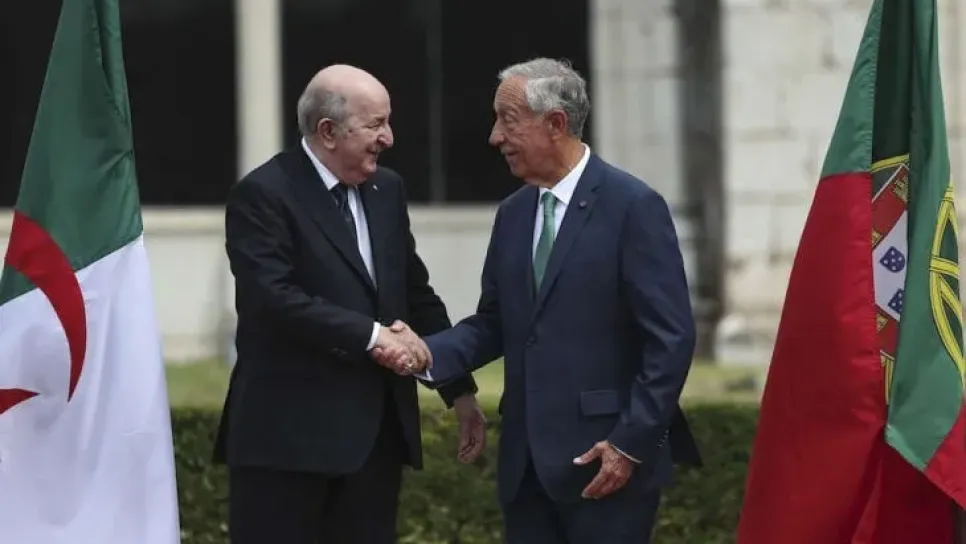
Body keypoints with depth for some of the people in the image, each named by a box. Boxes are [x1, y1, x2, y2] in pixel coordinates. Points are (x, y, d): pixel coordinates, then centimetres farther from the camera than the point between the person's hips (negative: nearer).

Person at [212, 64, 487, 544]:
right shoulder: (263, 195, -9)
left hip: (377, 428, 7)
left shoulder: (387, 189, 13)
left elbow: (417, 293, 19)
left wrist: (459, 389, 16)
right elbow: (275, 298, -20)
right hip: (289, 431, -7)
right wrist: (372, 336, -21)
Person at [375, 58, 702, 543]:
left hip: (605, 461, -7)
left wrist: (631, 443, -15)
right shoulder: (513, 214, 13)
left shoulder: (633, 207, -8)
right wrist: (428, 353, -3)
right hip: (527, 464, 7)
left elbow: (671, 339, -11)